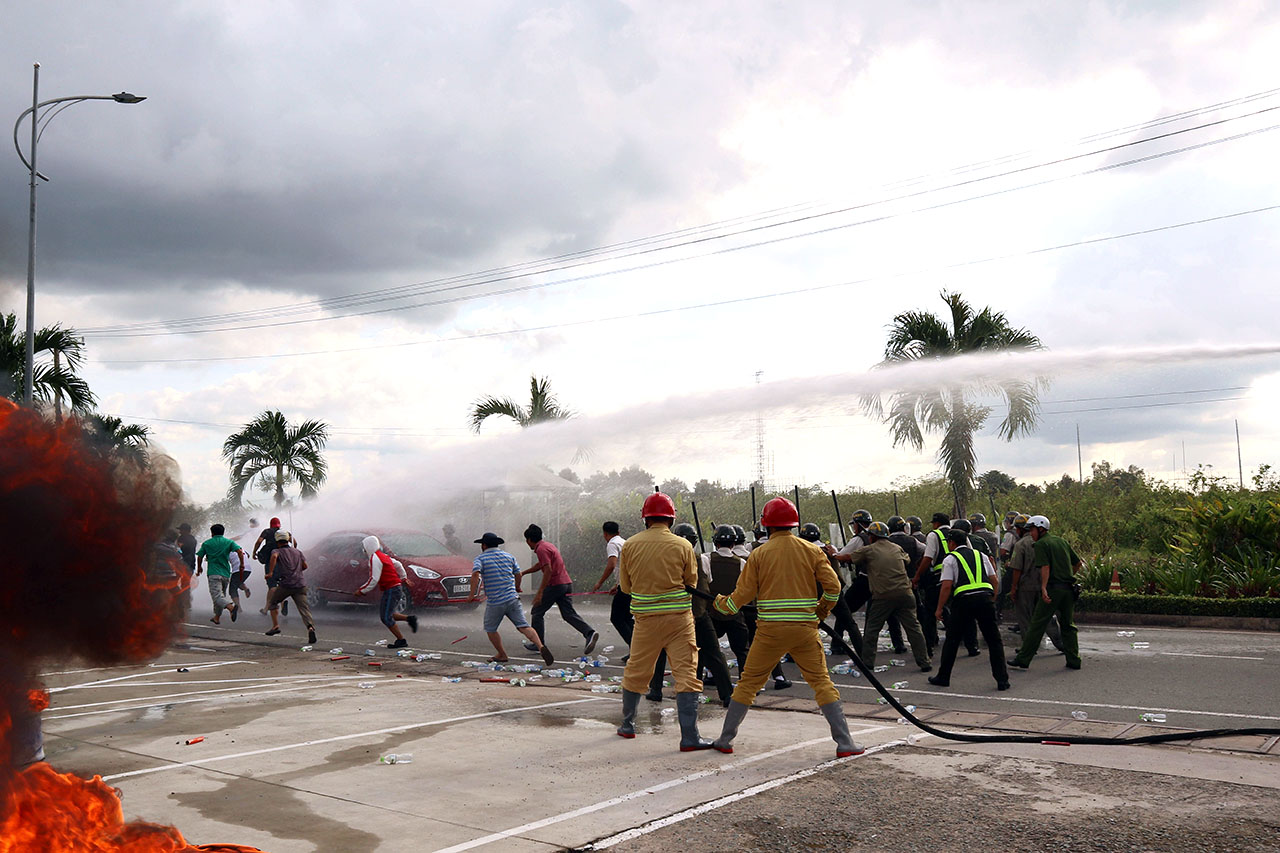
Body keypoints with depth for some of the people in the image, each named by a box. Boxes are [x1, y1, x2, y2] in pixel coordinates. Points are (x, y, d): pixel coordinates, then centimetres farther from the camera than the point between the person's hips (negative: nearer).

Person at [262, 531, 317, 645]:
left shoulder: (277, 551, 6)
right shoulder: (297, 552, 20)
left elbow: (274, 556, -18)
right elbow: (305, 566, 22)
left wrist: (270, 573, -14)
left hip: (285, 585, -3)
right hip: (300, 584, 3)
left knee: (272, 601, 24)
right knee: (304, 608, -5)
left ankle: (275, 626, 17)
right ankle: (310, 627, -31)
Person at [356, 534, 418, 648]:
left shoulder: (375, 559, -13)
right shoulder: (383, 556, 15)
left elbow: (374, 579, -18)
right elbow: (398, 565, 25)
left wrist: (361, 591, -10)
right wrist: (403, 578, 37)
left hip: (391, 590, -10)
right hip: (397, 587, 10)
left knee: (386, 617, -4)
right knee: (385, 614, 16)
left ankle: (401, 640, -1)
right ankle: (409, 618, 14)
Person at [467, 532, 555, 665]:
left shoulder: (480, 559, 1)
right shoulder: (509, 556, 14)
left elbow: (475, 574, -18)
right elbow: (518, 574, 18)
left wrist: (471, 594, -14)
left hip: (494, 602, -4)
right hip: (512, 598, 4)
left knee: (490, 629, 18)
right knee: (523, 626, -3)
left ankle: (502, 655, 23)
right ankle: (540, 646, -22)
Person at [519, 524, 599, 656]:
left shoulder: (541, 549, -11)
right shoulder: (547, 545, 20)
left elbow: (548, 570, -22)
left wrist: (540, 592, -22)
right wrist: (523, 573, 42)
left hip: (555, 585, -9)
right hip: (567, 583, 9)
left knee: (537, 613, 7)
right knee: (569, 614, 3)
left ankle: (538, 644, 12)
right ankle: (589, 633, -16)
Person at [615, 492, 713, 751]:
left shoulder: (630, 545, -1)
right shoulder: (683, 546, -6)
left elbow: (625, 586, 7)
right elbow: (691, 582, 4)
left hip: (646, 617, 3)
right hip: (679, 616, -2)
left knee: (636, 672, 17)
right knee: (686, 674, -1)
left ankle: (627, 725, 32)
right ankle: (690, 737, -5)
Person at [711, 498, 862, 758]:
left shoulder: (759, 554, -1)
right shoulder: (811, 550, 2)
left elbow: (743, 594, 0)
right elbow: (832, 586, -3)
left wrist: (720, 604, 19)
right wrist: (821, 611, 15)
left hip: (770, 629, 0)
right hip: (805, 629, 1)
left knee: (748, 682, 11)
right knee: (822, 682, 7)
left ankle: (726, 739, 17)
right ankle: (844, 742, 3)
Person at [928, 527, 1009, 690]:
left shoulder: (950, 559, 6)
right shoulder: (981, 556, 20)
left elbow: (947, 586, -3)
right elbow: (995, 581, 17)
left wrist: (939, 609, 4)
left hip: (964, 600, -3)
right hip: (986, 597, 3)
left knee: (952, 640, 9)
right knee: (994, 641, 11)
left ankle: (943, 677, 17)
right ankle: (1002, 680, 7)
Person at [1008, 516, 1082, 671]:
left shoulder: (1041, 544, -6)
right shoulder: (1062, 541, 16)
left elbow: (1045, 567, -18)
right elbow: (1077, 563, 20)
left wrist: (1044, 588, -26)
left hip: (1053, 588, -7)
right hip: (1069, 588, 7)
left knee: (1037, 624, -3)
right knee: (1068, 625, 14)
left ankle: (1023, 659, 0)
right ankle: (1073, 660, 12)